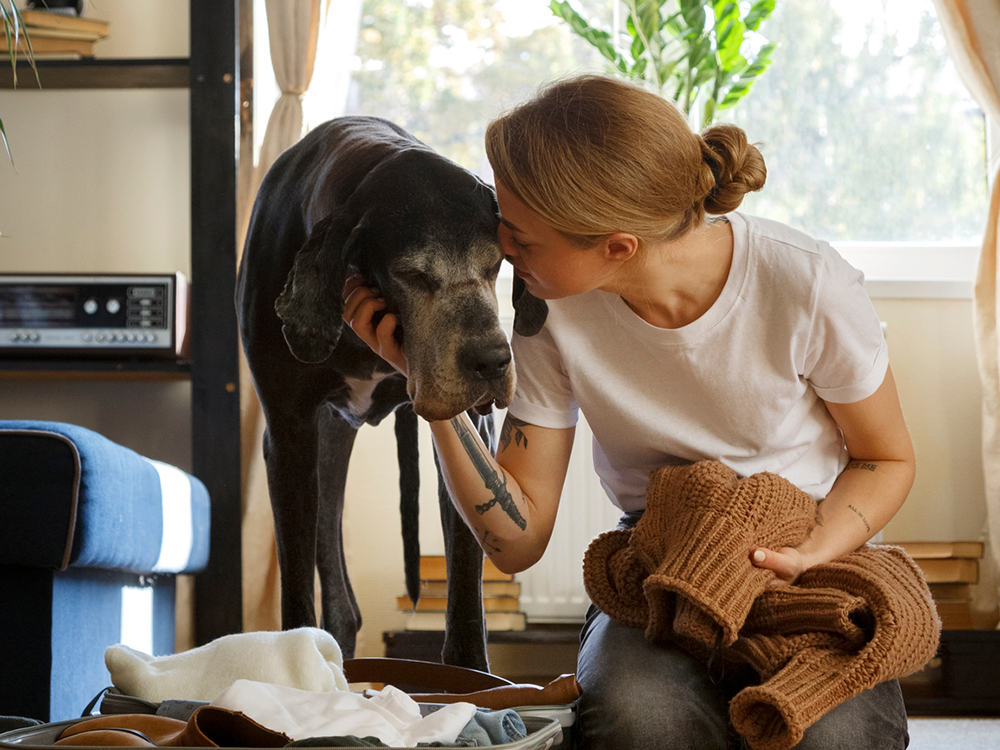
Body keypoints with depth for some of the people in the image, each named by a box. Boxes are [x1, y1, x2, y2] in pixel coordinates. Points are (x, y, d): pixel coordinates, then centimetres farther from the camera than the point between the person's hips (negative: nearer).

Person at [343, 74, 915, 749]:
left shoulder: (806, 284, -19)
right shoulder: (556, 313, -10)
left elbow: (887, 460, -1)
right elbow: (518, 540, -5)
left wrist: (809, 555, -21)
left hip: (808, 562, -1)